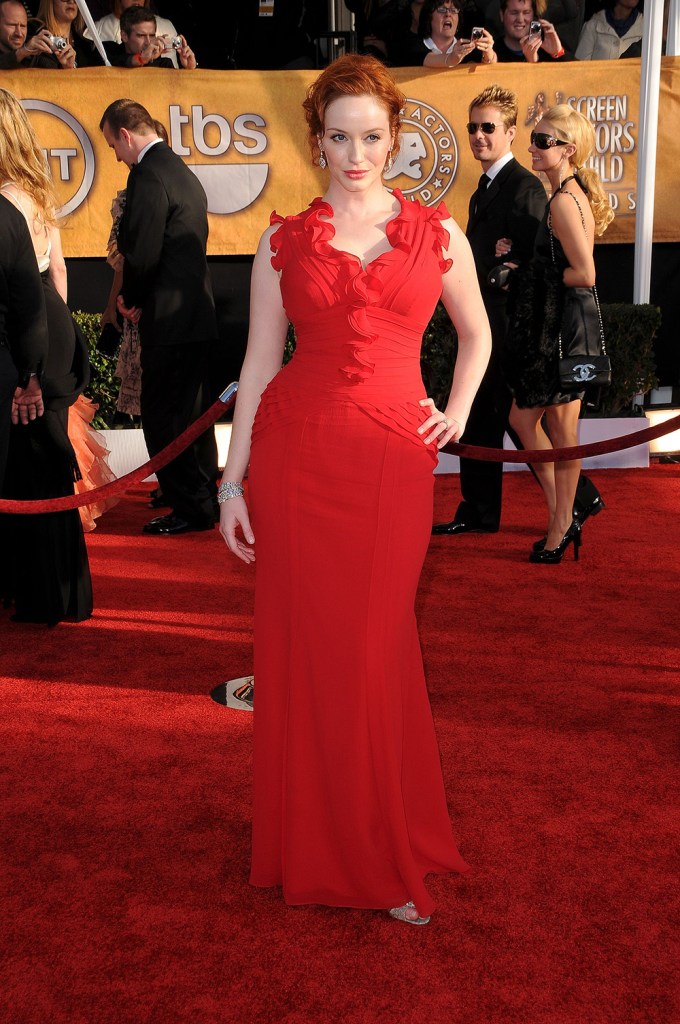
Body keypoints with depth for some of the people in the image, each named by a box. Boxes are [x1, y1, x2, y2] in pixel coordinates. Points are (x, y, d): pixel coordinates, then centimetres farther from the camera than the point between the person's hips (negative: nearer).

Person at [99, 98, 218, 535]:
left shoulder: (148, 174, -12)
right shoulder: (184, 172, 18)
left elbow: (142, 253, -18)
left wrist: (130, 299, 0)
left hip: (170, 320, -10)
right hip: (198, 315, 10)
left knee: (162, 417, -2)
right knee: (185, 413, 17)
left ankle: (192, 508, 4)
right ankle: (203, 496, 25)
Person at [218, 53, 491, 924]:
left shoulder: (437, 233, 7)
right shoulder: (284, 241, 6)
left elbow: (476, 335, 22)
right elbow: (258, 363, 4)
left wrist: (456, 414, 9)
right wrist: (232, 480, 0)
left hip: (394, 460, 0)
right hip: (296, 456, 0)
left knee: (375, 651, 5)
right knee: (306, 645, 4)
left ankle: (384, 851, 25)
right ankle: (318, 848, 22)